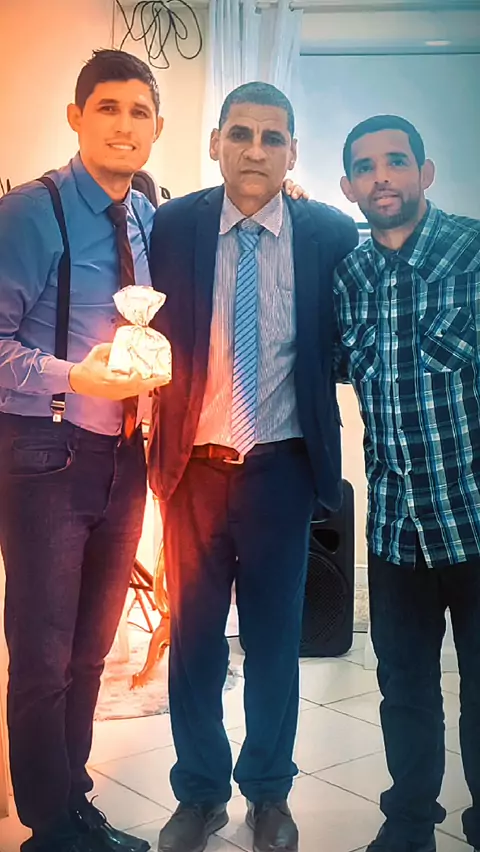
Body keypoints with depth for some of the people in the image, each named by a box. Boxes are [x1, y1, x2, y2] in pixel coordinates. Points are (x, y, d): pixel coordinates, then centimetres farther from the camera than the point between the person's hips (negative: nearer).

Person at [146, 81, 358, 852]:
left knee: (275, 635, 13)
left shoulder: (332, 234, -3)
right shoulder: (171, 226, -3)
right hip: (194, 464, 0)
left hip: (282, 466, 0)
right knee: (193, 636, 11)